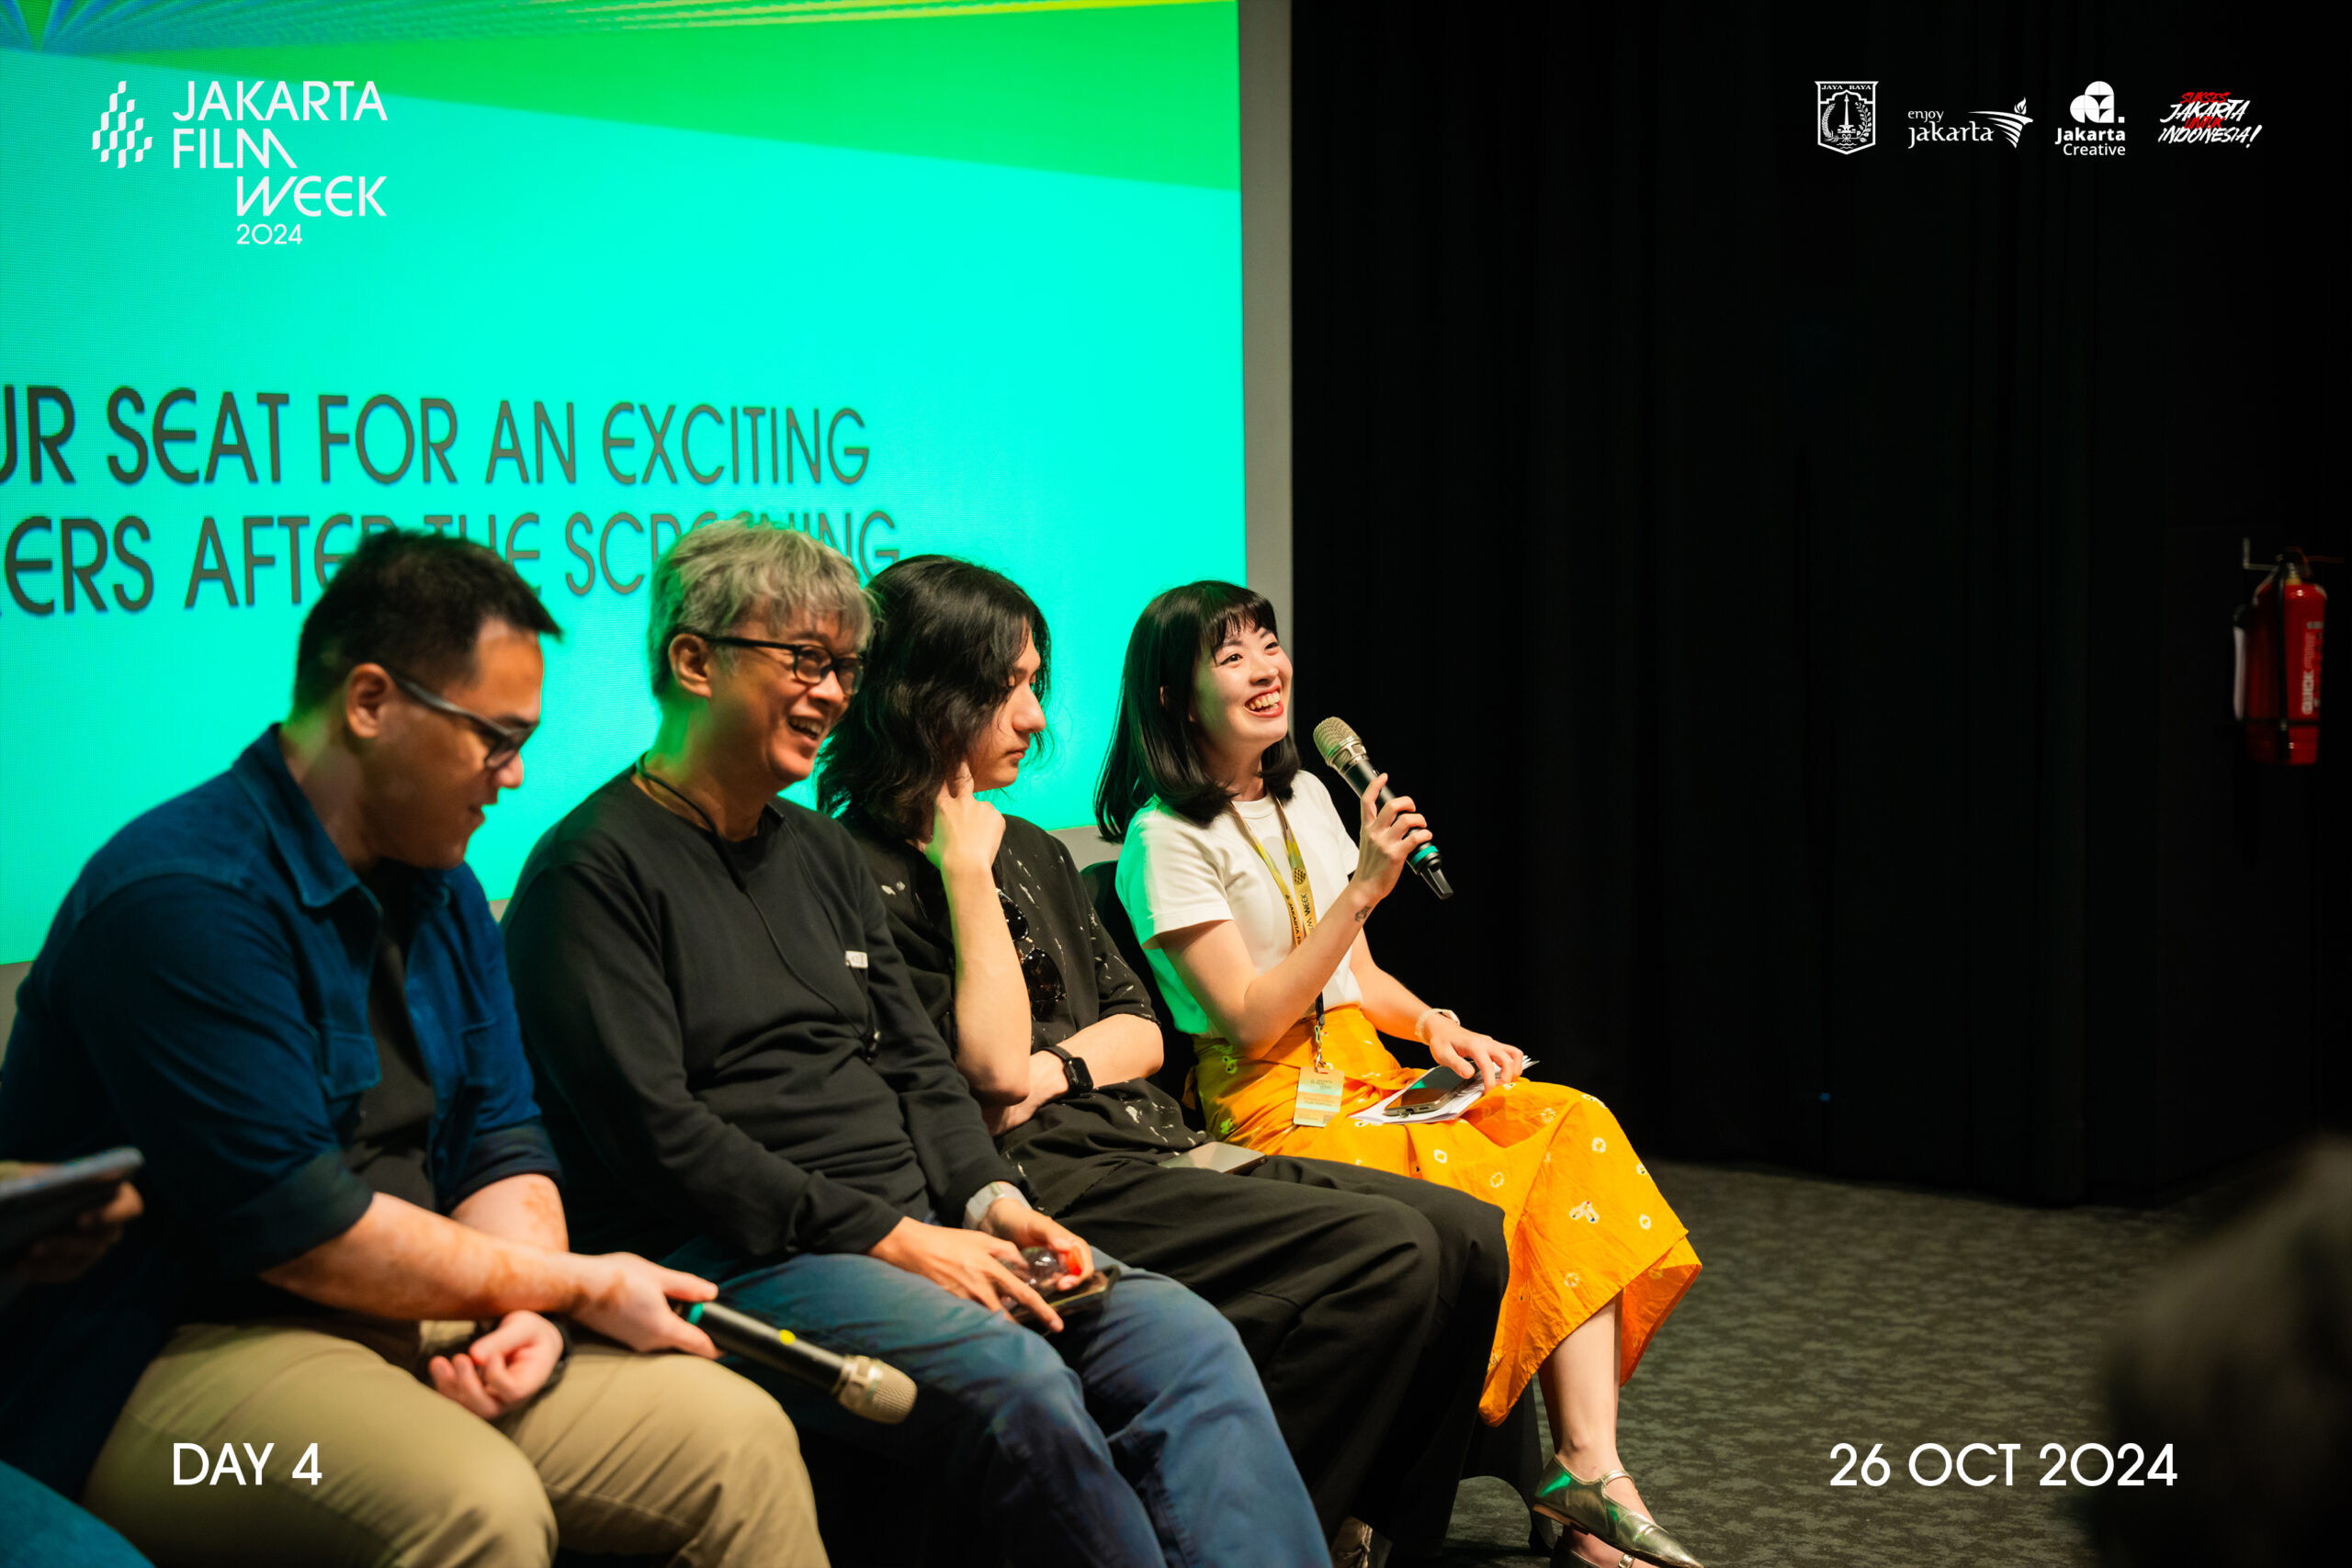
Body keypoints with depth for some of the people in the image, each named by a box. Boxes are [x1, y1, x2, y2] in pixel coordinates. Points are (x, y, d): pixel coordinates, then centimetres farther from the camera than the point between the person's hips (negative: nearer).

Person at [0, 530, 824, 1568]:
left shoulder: (443, 892, 12)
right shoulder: (183, 897, -18)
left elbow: (501, 1146, 13)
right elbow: (295, 1227, -21)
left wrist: (527, 1314, -10)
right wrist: (575, 1286, -12)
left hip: (404, 1328, 9)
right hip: (176, 1355, -8)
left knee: (739, 1437, -7)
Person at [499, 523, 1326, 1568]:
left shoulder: (822, 852, 23)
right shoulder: (595, 869, -4)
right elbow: (656, 1131, -13)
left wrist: (989, 1198, 1)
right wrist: (885, 1236, -16)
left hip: (917, 1234, 8)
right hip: (740, 1260, -8)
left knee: (1186, 1339, -16)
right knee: (1020, 1385, -34)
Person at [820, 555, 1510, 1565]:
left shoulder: (1029, 849, 21)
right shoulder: (865, 875, -7)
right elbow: (994, 1066, -15)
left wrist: (1058, 1068, -4)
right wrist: (966, 868, -11)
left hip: (1143, 1144, 9)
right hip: (1040, 1189, -9)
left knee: (1471, 1238, -5)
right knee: (1387, 1252, -23)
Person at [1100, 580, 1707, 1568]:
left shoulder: (1303, 799, 15)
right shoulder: (1166, 838, -9)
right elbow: (1250, 1021, -15)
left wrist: (1434, 1026, 0)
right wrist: (1363, 888, -20)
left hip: (1366, 1077, 7)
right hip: (1270, 1110, -7)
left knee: (1574, 1128, -16)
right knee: (1498, 1188, -27)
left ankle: (1591, 1467, -25)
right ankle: (1583, 1482, -17)